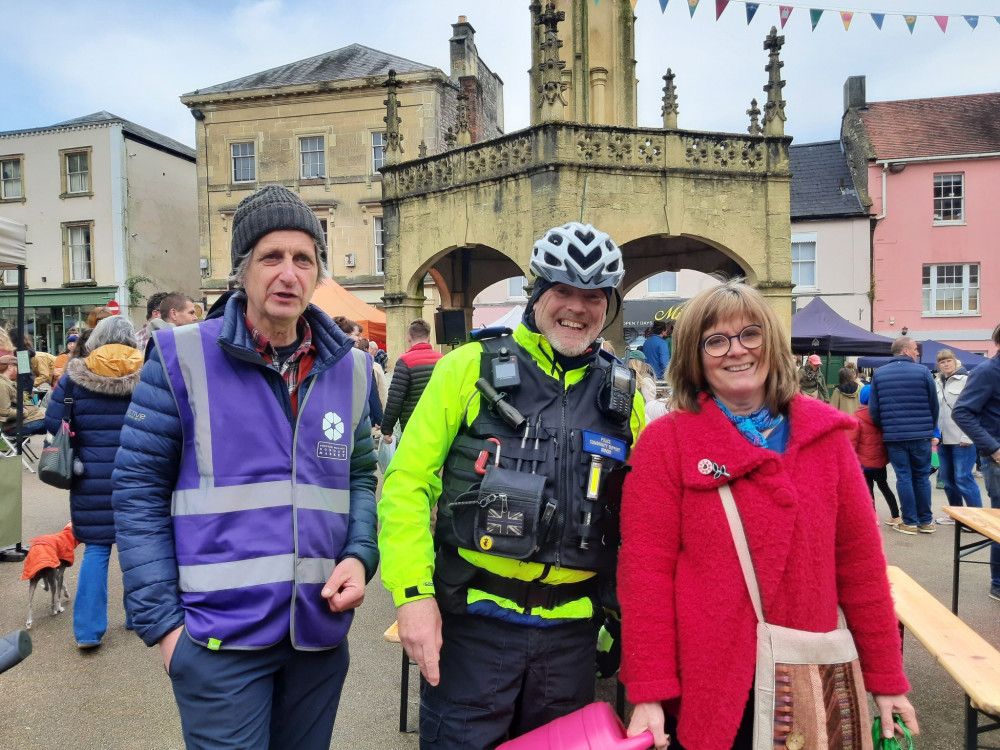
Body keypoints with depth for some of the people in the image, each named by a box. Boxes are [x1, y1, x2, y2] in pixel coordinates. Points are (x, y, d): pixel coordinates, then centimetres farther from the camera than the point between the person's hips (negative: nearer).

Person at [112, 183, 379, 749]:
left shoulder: (348, 368, 5)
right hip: (221, 636, -4)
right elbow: (139, 492, -5)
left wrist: (360, 556, -5)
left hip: (321, 632, 5)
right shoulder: (183, 358, -7)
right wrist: (161, 621, -8)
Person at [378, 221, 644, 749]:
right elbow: (407, 481, -8)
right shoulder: (470, 367, -6)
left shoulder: (623, 398, 5)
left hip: (570, 628, 4)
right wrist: (413, 592, -14)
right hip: (471, 618, -3)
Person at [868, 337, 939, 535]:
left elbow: (873, 409, 3)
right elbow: (934, 405, 4)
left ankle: (910, 522, 8)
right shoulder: (922, 371, -4)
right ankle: (926, 521, 19)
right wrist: (930, 428, 20)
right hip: (921, 435, -1)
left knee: (903, 477, 6)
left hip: (894, 435, 1)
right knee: (922, 477, 11)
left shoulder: (879, 374, 2)